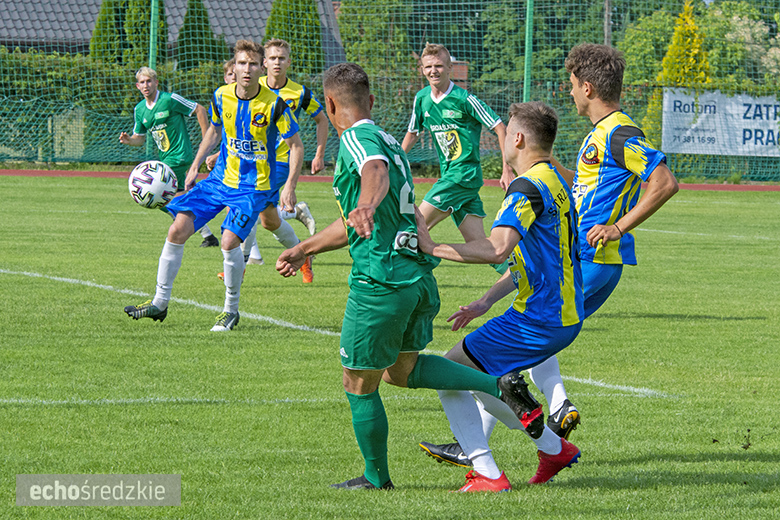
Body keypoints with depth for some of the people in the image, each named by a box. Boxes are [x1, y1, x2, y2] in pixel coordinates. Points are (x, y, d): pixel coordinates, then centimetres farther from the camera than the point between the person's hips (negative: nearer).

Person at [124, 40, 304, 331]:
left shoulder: (273, 105, -14)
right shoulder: (221, 97, -1)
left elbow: (296, 145, -5)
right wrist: (195, 166, 16)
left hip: (253, 187, -5)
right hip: (220, 179, 5)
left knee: (230, 240, -23)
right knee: (178, 229, -6)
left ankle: (231, 310, 0)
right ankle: (160, 302, 8)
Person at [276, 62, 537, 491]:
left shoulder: (357, 139, -8)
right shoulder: (386, 140, 22)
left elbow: (376, 173, -34)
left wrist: (367, 205, -55)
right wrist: (303, 250, 38)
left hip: (380, 281, -9)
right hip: (419, 276, 9)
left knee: (359, 386, 7)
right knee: (402, 369, 23)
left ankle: (377, 479, 19)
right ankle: (499, 385, 6)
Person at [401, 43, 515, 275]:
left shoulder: (463, 99, -10)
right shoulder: (422, 99, 9)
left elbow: (499, 128, -8)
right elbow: (413, 133, 25)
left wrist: (508, 170, -12)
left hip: (465, 173, -7)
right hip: (450, 175, 7)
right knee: (478, 245, 0)